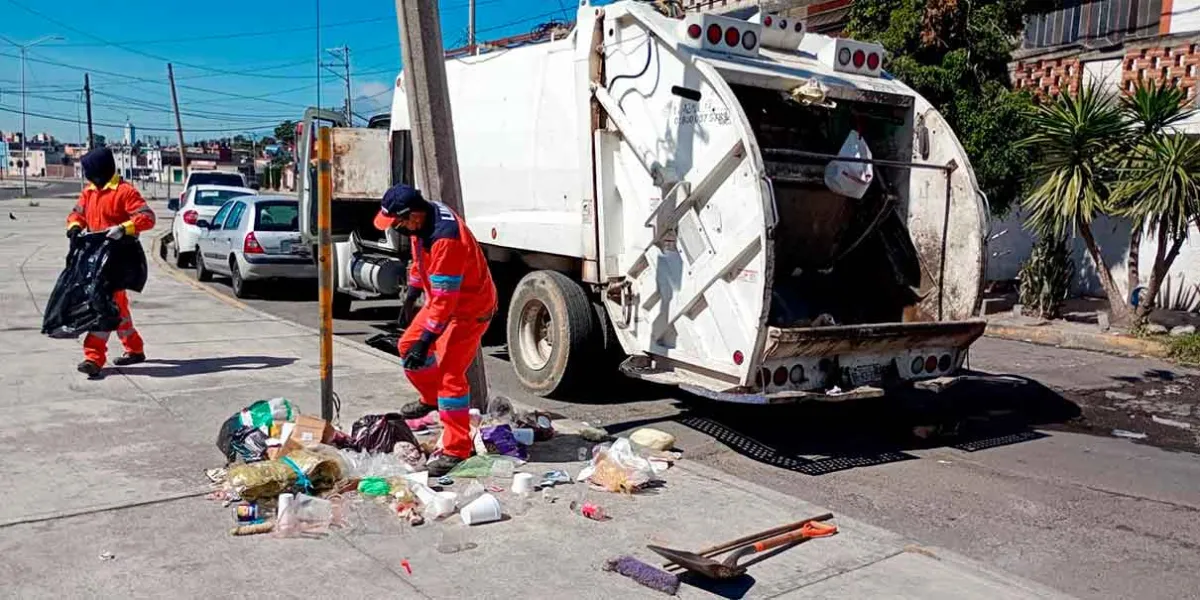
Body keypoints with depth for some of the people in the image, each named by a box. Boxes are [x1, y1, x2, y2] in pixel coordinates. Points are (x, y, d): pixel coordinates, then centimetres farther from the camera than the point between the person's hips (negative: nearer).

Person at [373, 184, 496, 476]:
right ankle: (431, 399, 43)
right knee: (407, 346, 19)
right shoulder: (422, 221, -4)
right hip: (441, 300, 10)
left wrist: (425, 341, -29)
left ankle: (456, 450, -6)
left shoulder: (445, 238, -34)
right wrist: (411, 295, 24)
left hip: (469, 308, -10)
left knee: (450, 373, -13)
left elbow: (444, 298, -32)